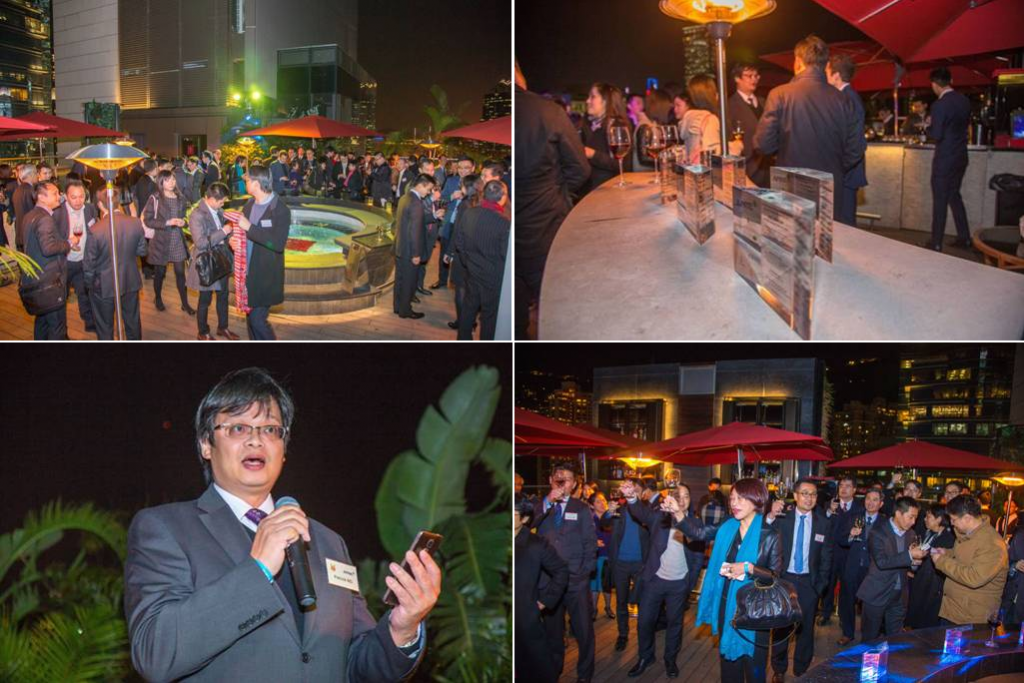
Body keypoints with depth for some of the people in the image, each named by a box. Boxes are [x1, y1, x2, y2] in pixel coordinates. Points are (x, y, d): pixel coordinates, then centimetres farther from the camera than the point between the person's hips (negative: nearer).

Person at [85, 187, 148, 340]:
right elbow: (141, 251, -2)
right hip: (131, 282, 3)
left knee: (105, 327, 15)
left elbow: (89, 264, -15)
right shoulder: (135, 223, -16)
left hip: (104, 286, -3)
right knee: (133, 321, 23)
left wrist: (90, 283, 2)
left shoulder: (95, 230, -25)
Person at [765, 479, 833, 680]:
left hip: (809, 582, 1)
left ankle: (801, 670, 29)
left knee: (806, 628, 11)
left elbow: (826, 556, 4)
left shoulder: (824, 523, -3)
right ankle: (779, 669, 30)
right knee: (781, 626, 13)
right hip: (784, 579, -1)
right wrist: (770, 517, -32)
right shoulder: (782, 518, -7)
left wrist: (821, 584, 1)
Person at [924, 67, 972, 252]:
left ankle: (936, 243, 7)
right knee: (954, 196, 20)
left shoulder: (939, 105, -20)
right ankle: (964, 237, 22)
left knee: (940, 200, 2)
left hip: (945, 159, -7)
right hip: (961, 156, 7)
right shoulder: (964, 101, 3)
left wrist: (929, 125, -1)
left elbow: (936, 135, -21)